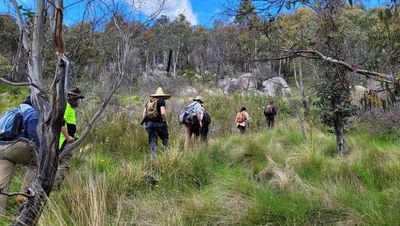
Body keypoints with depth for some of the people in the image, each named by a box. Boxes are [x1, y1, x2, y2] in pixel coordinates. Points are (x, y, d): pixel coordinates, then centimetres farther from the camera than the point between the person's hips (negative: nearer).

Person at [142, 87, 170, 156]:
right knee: (165, 138, 13)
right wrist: (166, 121, -2)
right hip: (159, 123, -5)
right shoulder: (161, 101, -2)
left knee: (152, 141, 8)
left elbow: (144, 114, 12)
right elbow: (163, 113, -14)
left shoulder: (148, 102, 15)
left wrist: (146, 122, 18)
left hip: (149, 123, 5)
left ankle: (153, 156, 4)